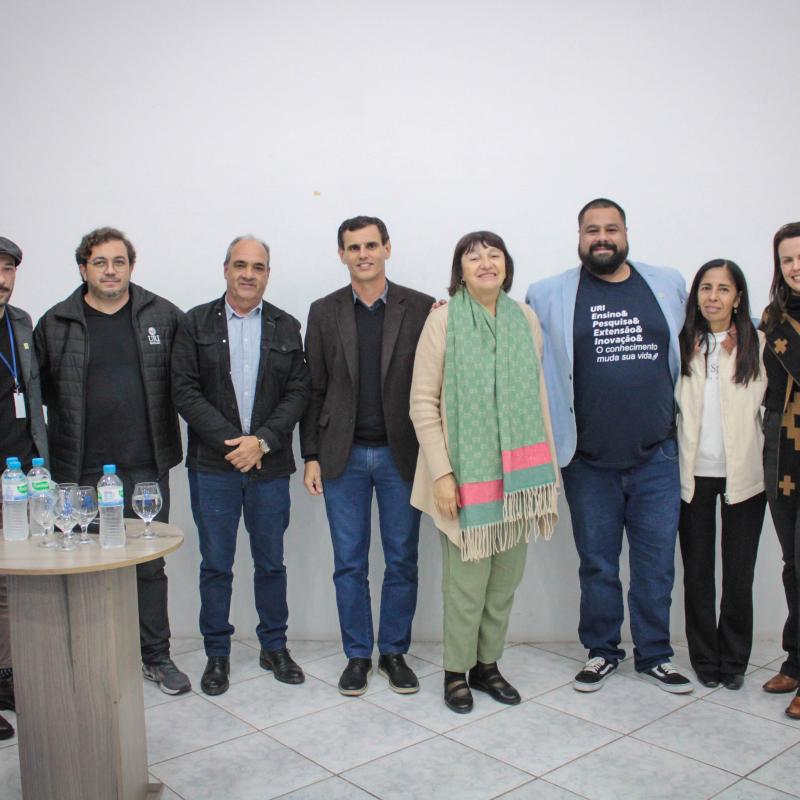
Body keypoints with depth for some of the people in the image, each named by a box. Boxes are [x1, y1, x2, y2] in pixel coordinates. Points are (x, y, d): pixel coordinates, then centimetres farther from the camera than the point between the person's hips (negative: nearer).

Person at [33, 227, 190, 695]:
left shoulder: (163, 316, 3)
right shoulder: (55, 324, 3)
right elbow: (38, 387, 11)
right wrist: (73, 423, 4)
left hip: (146, 467, 0)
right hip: (81, 471, 0)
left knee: (149, 565, 8)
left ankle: (157, 657, 23)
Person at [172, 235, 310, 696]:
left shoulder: (286, 327, 8)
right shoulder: (197, 324, 4)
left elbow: (299, 393, 2)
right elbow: (185, 391, -3)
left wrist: (262, 441, -11)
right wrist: (229, 441, -12)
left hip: (270, 466, 1)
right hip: (213, 466, -1)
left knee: (271, 562, 10)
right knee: (216, 564, 7)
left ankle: (275, 647, 26)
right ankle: (217, 654, 22)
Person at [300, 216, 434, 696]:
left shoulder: (420, 308, -1)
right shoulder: (325, 312, 4)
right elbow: (314, 388, 4)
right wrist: (312, 456, 2)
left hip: (401, 454, -1)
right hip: (344, 456, 1)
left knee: (402, 562, 9)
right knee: (349, 563, 9)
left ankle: (395, 652, 26)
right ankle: (358, 655, 24)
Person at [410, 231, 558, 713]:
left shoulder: (525, 318, 6)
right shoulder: (444, 319, -6)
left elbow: (538, 395, 12)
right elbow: (423, 402, -8)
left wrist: (547, 471, 10)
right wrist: (441, 473, -14)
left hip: (517, 473, 4)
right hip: (466, 472, -4)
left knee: (507, 576, 13)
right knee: (467, 578, 2)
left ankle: (487, 664, 30)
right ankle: (457, 671, 22)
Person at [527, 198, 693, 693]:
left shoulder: (669, 285, 6)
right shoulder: (550, 295, -2)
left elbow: (691, 348, 21)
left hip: (657, 455, 2)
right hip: (589, 461, -1)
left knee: (657, 563, 10)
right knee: (597, 564, 12)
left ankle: (654, 655, 28)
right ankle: (602, 651, 30)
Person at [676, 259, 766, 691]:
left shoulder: (759, 345, 2)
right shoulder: (681, 346, 3)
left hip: (743, 474, -1)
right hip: (692, 474, 1)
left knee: (739, 572, 8)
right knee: (697, 571, 9)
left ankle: (734, 660, 24)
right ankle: (705, 659, 23)